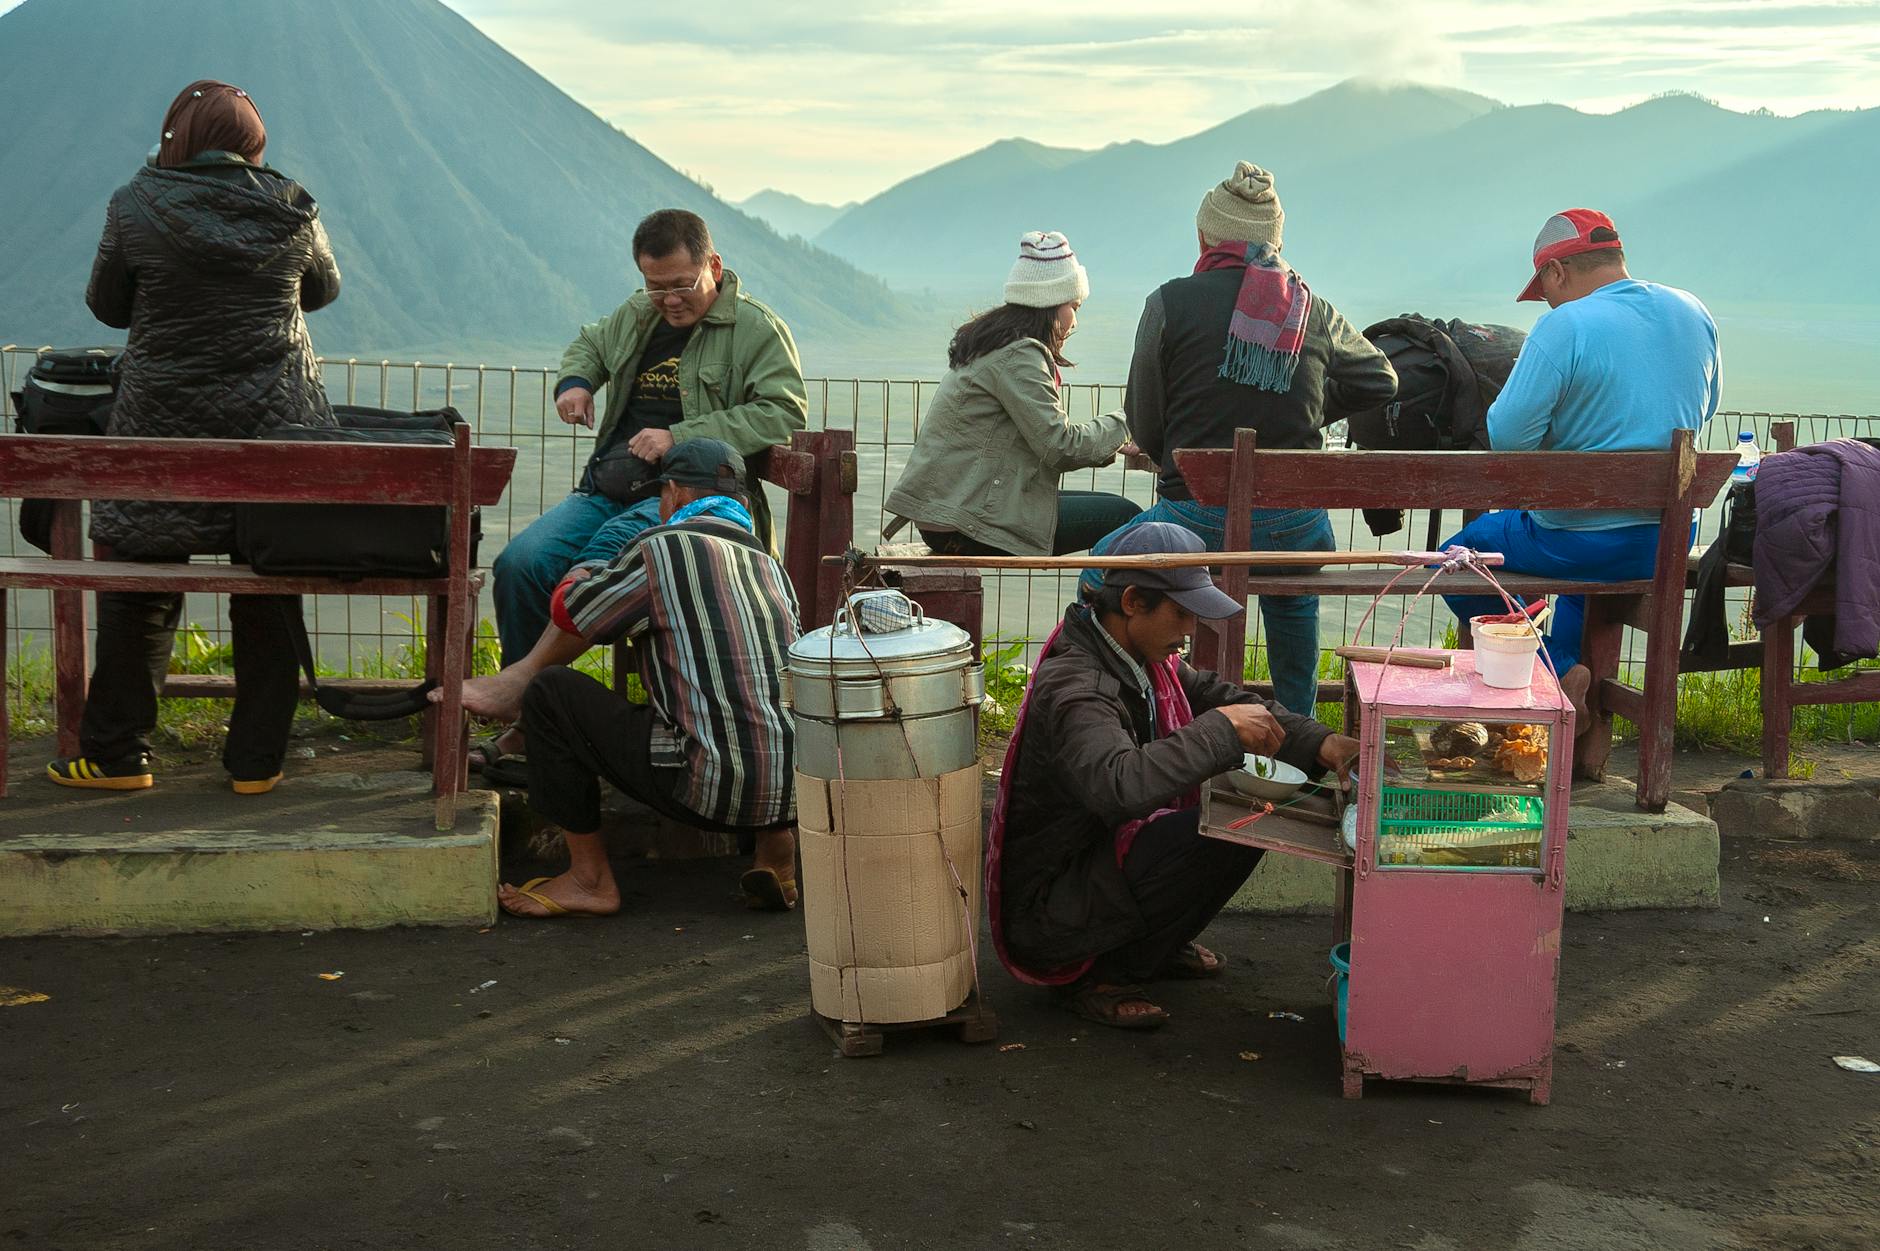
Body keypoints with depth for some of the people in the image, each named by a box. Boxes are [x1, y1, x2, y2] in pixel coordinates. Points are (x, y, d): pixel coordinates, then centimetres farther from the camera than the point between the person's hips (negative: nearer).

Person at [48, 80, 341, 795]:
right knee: (269, 600, 10)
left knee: (138, 596, 10)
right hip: (274, 427, 1)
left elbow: (106, 305, 6)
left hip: (163, 428, -1)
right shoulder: (291, 208, -2)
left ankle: (116, 755, 16)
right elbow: (323, 289, 15)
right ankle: (257, 761, 15)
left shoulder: (136, 206, -6)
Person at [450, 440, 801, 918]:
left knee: (551, 692, 6)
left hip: (713, 789, -7)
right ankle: (773, 841, 15)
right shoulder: (770, 564, 19)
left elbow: (568, 613, 13)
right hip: (797, 787, 7)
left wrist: (581, 574, 36)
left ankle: (591, 880, 13)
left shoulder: (664, 547, -2)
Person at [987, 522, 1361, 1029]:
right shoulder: (1072, 688, -28)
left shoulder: (1142, 659, 3)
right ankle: (1097, 977, -10)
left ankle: (1158, 944, 15)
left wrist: (1318, 743, -2)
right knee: (1229, 830, -25)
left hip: (1101, 851, 10)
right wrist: (1221, 728, -35)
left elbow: (1218, 696, 12)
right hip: (1047, 908, -10)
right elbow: (1119, 786, -45)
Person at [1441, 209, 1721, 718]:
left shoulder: (1565, 326, -17)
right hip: (1673, 539, 7)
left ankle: (1558, 673, 6)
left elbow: (1507, 437, -21)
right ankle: (1566, 659, 35)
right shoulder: (1694, 313, 4)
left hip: (1582, 541, -7)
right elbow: (1707, 405, 19)